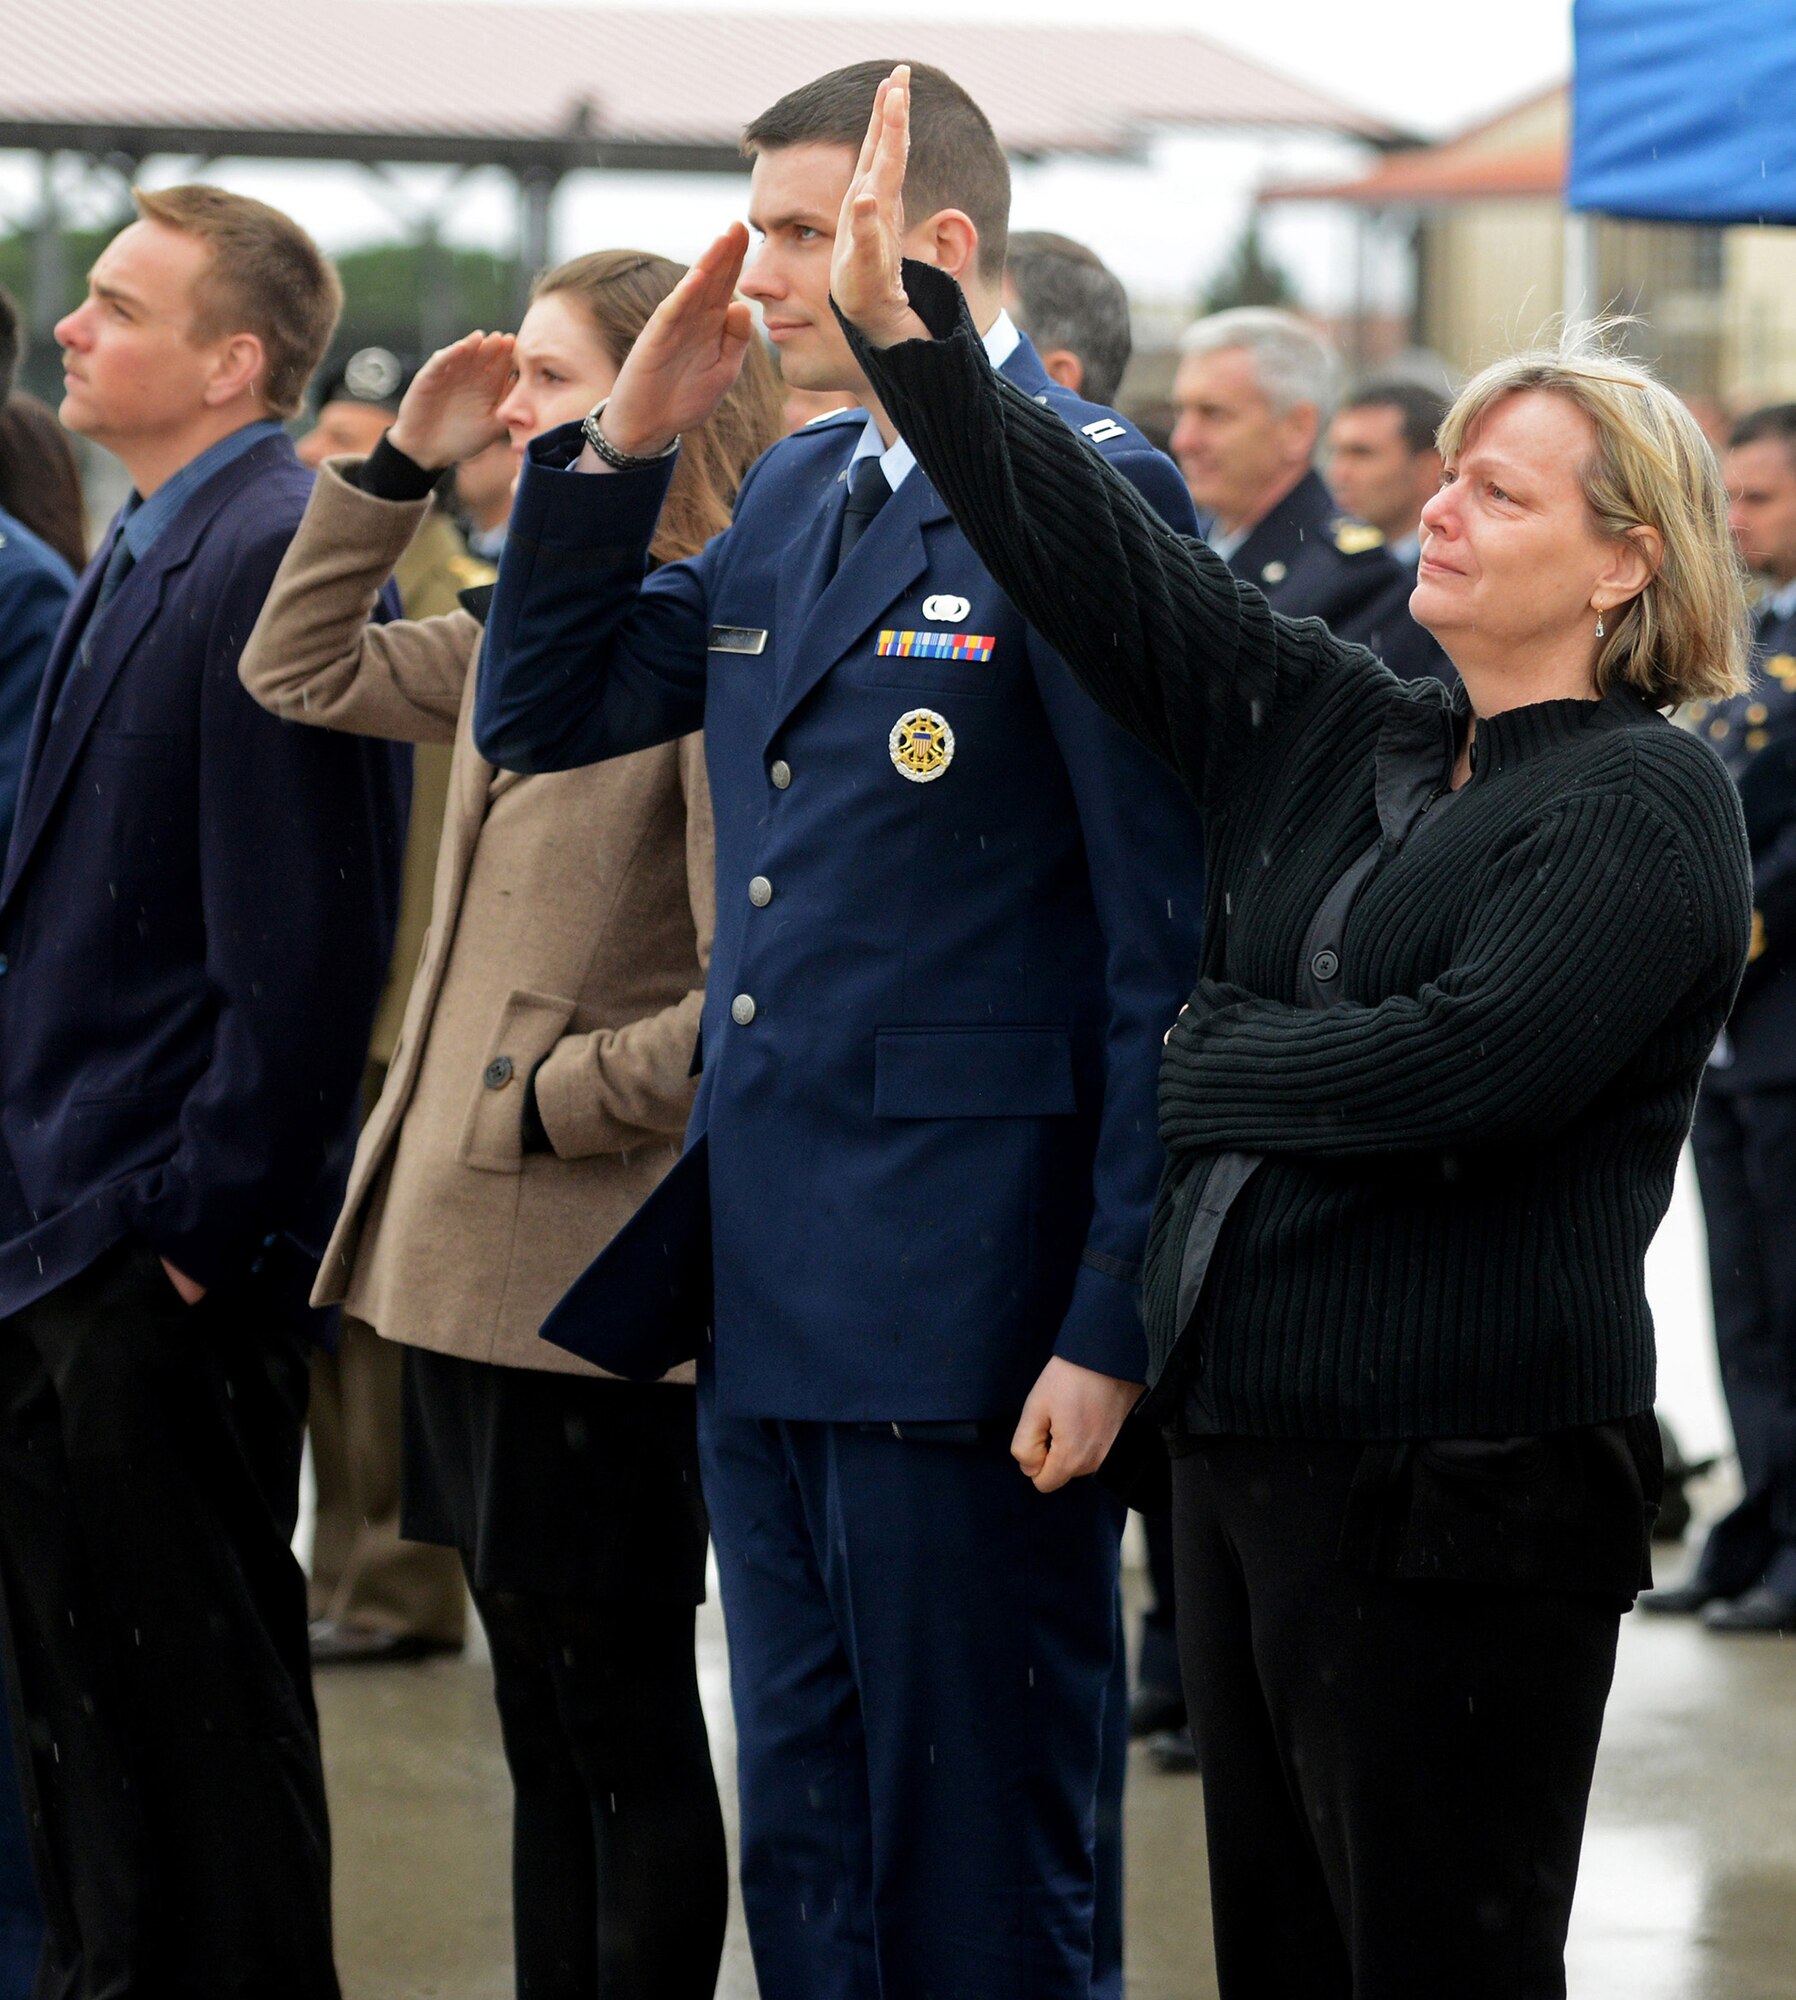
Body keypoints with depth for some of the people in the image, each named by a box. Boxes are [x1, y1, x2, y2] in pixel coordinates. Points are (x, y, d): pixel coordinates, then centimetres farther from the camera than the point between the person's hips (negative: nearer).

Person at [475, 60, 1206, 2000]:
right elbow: (536, 715, 19)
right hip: (768, 1279, 8)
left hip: (964, 1294, -8)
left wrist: (1111, 1326, -18)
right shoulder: (793, 486, 13)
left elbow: (1171, 942, -15)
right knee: (803, 1843, 15)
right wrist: (623, 437, 6)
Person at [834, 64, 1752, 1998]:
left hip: (1458, 1477, -8)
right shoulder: (1331, 731, 11)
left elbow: (1457, 1070, -22)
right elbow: (1098, 555, 5)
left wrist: (1207, 1065, -6)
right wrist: (903, 325, -5)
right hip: (1248, 1437, 8)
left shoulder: (1646, 805, -10)